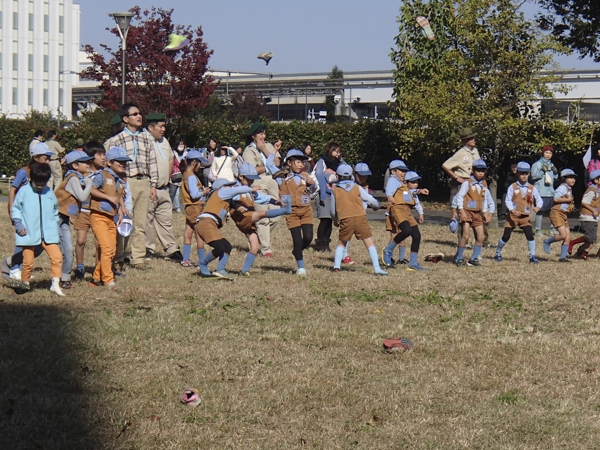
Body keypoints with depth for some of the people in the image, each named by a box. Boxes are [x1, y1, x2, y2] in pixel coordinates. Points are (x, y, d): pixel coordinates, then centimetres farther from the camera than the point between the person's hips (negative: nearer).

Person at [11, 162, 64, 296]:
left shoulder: (49, 192, 8)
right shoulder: (24, 191, -2)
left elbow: (55, 210, 20)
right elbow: (16, 209, 3)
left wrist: (55, 226, 13)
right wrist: (18, 224, -8)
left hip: (48, 233, 3)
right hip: (29, 233, -2)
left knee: (57, 256, -11)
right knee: (28, 261, 1)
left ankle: (55, 284, -4)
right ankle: (25, 283, 22)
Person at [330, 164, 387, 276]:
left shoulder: (335, 191, 7)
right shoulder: (357, 188, 6)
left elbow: (332, 210, 13)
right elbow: (371, 200, 9)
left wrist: (335, 221, 33)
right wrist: (376, 205, 33)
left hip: (345, 220, 1)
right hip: (360, 217, -1)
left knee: (341, 243, 21)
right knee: (369, 243, 1)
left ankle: (336, 266, 9)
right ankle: (377, 268, -8)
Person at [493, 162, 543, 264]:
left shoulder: (532, 188, 4)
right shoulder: (512, 187, -4)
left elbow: (539, 200, 7)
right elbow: (508, 201, -8)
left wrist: (537, 207, -15)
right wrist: (513, 210, -24)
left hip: (525, 217, 2)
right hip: (513, 216, -2)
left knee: (530, 235, -12)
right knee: (506, 236, 0)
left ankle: (532, 256, -1)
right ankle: (498, 254, 20)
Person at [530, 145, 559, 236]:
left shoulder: (551, 165, 19)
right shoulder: (537, 164, -1)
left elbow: (555, 178, 23)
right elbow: (533, 176, -10)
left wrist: (555, 172, 3)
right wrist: (542, 171, -19)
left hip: (550, 192, 6)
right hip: (540, 192, -6)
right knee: (540, 211, -5)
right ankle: (538, 230, 0)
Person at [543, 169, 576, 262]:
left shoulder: (570, 189, 17)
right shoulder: (563, 188, -12)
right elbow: (556, 199, -22)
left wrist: (571, 205, 8)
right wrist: (568, 200, -16)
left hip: (564, 215, 10)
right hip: (557, 213, -10)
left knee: (568, 237, 3)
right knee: (563, 235, -18)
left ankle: (563, 257, 7)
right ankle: (547, 242, 5)